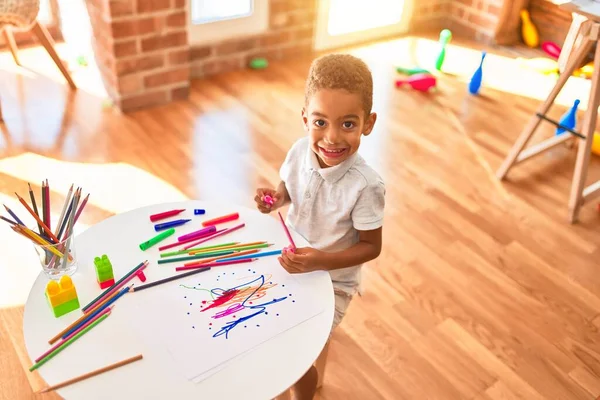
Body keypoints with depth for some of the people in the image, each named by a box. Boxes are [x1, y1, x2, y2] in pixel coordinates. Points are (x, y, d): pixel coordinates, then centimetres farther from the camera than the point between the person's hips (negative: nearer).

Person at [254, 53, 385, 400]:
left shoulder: (366, 185, -31)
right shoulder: (300, 151, -17)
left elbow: (371, 247, -21)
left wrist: (321, 261, -34)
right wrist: (275, 199, -18)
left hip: (332, 280, -5)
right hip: (293, 263, 6)